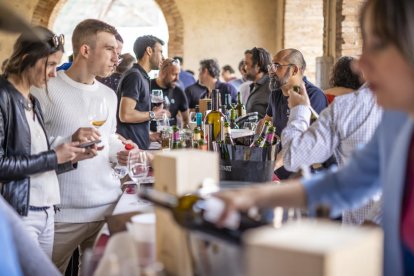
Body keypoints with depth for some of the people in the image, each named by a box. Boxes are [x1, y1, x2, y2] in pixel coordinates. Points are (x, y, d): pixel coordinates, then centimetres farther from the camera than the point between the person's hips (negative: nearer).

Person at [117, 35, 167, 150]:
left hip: (139, 145, 9)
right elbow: (125, 115, -22)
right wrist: (153, 114, -9)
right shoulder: (134, 76, -12)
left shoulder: (141, 77, 16)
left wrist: (148, 135, 17)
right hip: (131, 147, -9)